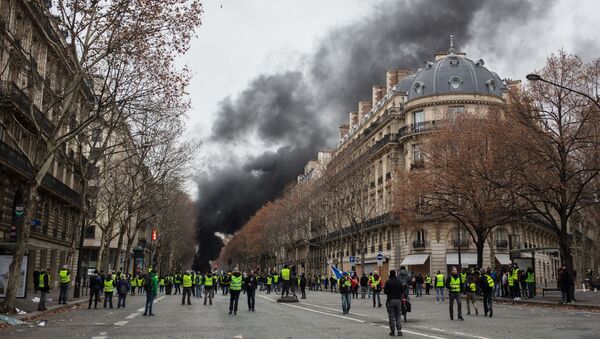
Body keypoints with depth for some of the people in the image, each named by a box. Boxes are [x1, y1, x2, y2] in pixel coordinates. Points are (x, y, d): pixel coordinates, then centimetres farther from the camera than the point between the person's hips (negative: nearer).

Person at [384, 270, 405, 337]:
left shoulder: (388, 282, -11)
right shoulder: (399, 282, 1)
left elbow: (385, 291, -11)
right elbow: (402, 291, 4)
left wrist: (384, 288, 9)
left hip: (390, 300, -3)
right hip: (398, 300, 3)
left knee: (391, 316, 4)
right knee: (398, 316, 10)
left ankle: (392, 331, 5)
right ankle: (399, 330, -1)